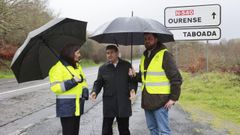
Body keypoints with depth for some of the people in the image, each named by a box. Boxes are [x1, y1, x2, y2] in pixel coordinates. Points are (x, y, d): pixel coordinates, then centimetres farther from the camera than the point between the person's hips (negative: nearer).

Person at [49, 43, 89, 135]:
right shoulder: (58, 68, -11)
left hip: (77, 106, 8)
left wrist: (85, 90, -1)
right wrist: (73, 82, -23)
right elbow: (55, 87, -17)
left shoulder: (77, 66, 14)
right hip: (66, 107, -8)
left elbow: (83, 80, 21)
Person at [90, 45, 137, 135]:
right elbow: (98, 83, 9)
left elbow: (132, 80, 5)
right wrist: (94, 92, -10)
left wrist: (132, 89, -15)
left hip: (123, 103, 0)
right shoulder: (103, 68, 6)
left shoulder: (126, 65, 4)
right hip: (108, 104, 0)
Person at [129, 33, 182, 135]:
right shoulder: (144, 56, 13)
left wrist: (173, 98, -14)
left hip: (160, 101, -7)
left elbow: (176, 78, -12)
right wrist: (135, 75, 3)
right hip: (147, 100, 8)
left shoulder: (165, 55, -10)